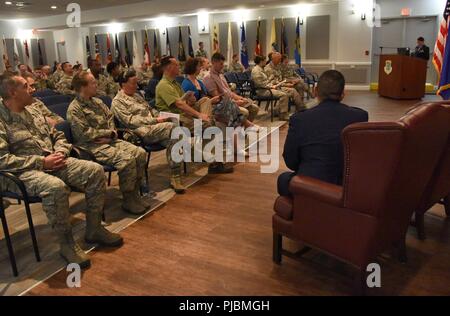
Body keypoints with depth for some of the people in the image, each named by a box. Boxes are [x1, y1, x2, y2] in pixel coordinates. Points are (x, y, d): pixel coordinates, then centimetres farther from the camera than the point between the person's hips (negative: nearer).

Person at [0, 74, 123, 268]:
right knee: (56, 187, -39)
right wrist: (42, 161, -19)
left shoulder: (33, 114, 18)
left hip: (53, 162, 7)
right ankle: (67, 243, -18)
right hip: (22, 172, -7)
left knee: (95, 171, -11)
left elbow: (57, 136, 22)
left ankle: (94, 230, 0)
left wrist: (60, 152, -1)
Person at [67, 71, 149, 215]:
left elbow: (111, 118, 16)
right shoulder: (74, 109, -8)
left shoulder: (97, 101, 16)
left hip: (109, 140, 8)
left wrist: (111, 134, -4)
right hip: (92, 146, -8)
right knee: (127, 159, -29)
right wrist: (108, 132, -8)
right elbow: (85, 133, -15)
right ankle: (129, 201, -15)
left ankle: (135, 192, -1)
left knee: (140, 153, -12)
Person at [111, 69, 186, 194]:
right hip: (141, 132, -7)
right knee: (171, 126, -28)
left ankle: (175, 177, -21)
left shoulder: (136, 95, 26)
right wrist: (155, 120, -14)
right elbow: (131, 121, -10)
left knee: (172, 140, -24)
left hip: (153, 128, 7)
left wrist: (160, 117, 8)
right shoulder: (117, 102, 2)